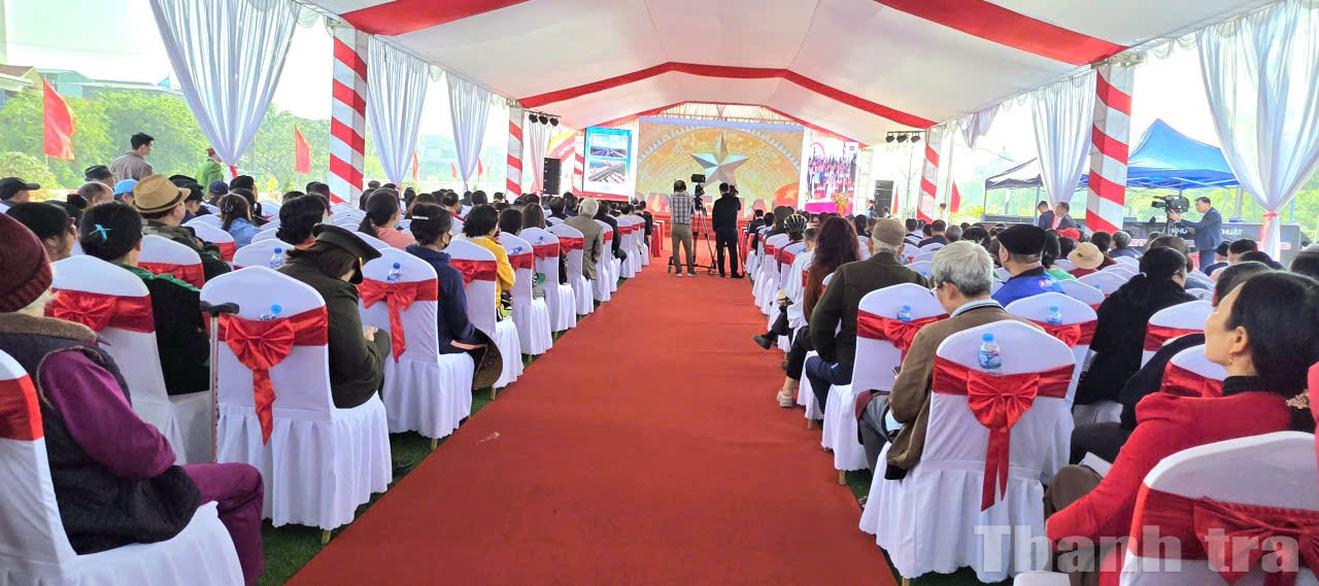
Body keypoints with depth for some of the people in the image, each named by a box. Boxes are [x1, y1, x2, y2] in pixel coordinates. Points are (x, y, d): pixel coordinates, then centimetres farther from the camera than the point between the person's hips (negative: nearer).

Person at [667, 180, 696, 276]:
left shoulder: (671, 197, 1)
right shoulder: (689, 197, -2)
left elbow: (671, 211, 12)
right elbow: (694, 212, 8)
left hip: (674, 226, 1)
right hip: (685, 226, -1)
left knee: (675, 249, 6)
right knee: (688, 249, 7)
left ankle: (678, 270, 5)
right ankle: (690, 270, 11)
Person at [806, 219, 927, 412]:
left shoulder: (847, 272, -12)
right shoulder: (916, 280, -8)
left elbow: (820, 322, -10)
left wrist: (830, 356, 6)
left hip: (850, 369, -2)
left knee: (812, 364, 29)